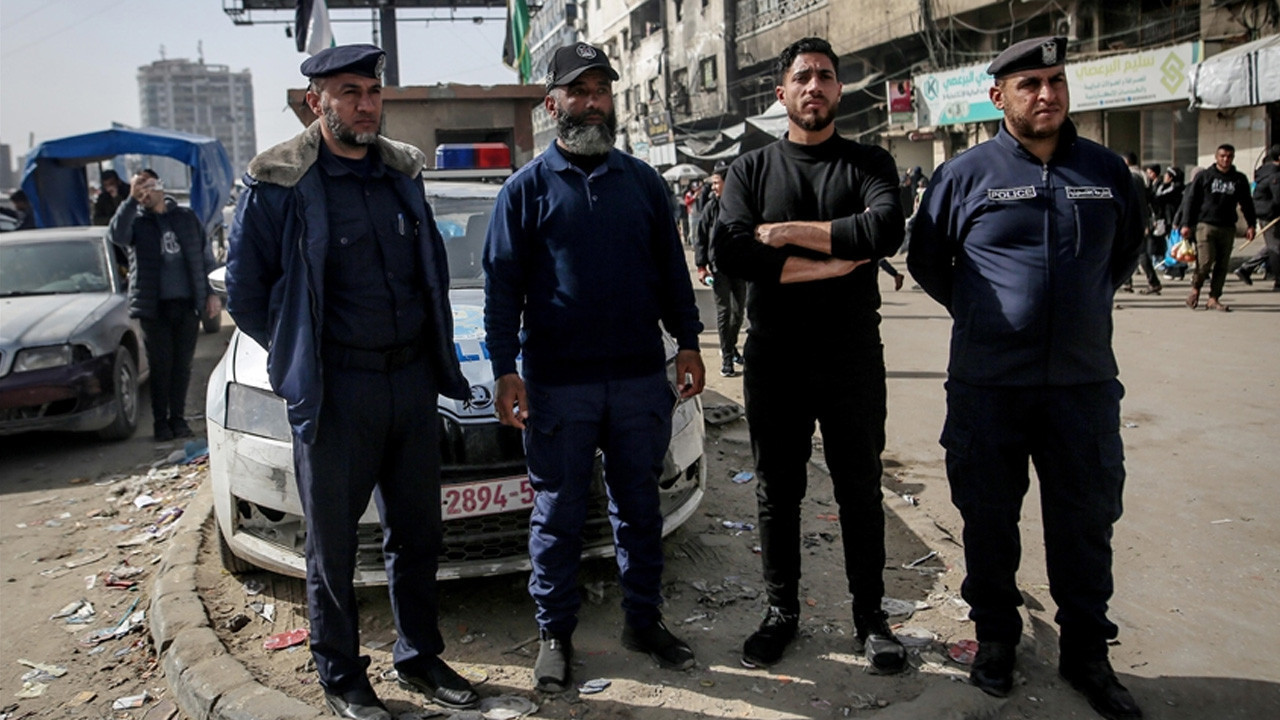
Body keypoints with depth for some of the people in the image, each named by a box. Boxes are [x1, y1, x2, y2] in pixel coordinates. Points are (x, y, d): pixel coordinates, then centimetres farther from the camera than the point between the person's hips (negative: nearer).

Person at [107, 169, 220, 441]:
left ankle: (177, 417, 17)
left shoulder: (186, 217, 12)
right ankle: (160, 421, 10)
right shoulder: (136, 221, 6)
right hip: (155, 307, -1)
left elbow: (206, 256, 14)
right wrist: (131, 200, -25)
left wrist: (212, 293, 6)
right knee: (160, 365, 0)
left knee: (182, 364, 6)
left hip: (188, 304, 2)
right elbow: (116, 235, -18)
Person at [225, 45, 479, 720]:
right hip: (335, 390, -5)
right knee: (332, 544, 8)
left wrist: (437, 355, 12)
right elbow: (244, 288, -1)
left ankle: (420, 657, 33)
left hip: (413, 379, 5)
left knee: (417, 532, 15)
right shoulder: (279, 182, -7)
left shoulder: (403, 172, 9)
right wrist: (304, 358, 1)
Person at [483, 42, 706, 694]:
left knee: (639, 504, 12)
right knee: (558, 512, 7)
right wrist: (505, 371, -7)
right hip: (557, 383, -2)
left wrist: (688, 343, 7)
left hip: (640, 376, 3)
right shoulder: (527, 188, 2)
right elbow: (502, 284, 0)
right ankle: (555, 632, 22)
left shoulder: (642, 181, 10)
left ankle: (643, 619, 27)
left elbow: (671, 269, 13)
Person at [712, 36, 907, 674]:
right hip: (774, 356, 1)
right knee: (777, 491, 10)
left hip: (853, 354, -1)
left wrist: (790, 231, -15)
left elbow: (886, 229, -18)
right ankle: (781, 611, 26)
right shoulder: (750, 169, 6)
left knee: (860, 490, 8)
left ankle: (869, 616, 23)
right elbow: (730, 252, -12)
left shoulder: (868, 164, 4)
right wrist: (830, 263, -15)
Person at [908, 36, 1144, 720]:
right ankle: (995, 637, 28)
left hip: (1085, 383, 2)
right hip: (988, 387, -2)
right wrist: (982, 316, 8)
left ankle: (1086, 652, 26)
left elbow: (1127, 248, 23)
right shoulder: (965, 174, -1)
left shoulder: (1105, 169, 7)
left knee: (1087, 522, 9)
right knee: (989, 518, 9)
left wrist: (1086, 308, 14)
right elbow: (926, 261, 9)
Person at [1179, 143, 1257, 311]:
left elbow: (1247, 203, 18)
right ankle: (1195, 290, 11)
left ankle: (1214, 299, 8)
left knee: (1222, 265, 2)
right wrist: (1186, 224, -4)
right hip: (1205, 225, -3)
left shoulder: (1239, 179, 12)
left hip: (1228, 228, 3)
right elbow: (1190, 200, 3)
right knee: (1205, 261, -13)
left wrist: (1251, 225, 10)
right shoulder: (1204, 176, 3)